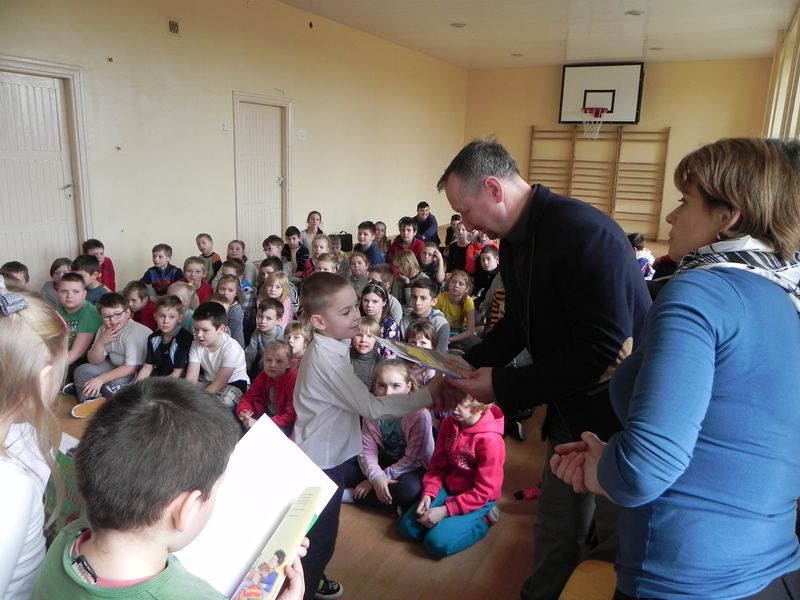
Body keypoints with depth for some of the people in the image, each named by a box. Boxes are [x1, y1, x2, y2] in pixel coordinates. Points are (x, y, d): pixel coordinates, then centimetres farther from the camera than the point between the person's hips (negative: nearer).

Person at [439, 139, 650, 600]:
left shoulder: (582, 232, -26)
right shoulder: (515, 240, 2)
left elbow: (602, 351, -30)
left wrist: (503, 387, -24)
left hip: (621, 418, -8)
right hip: (569, 410, 8)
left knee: (614, 542, 12)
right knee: (556, 528, 22)